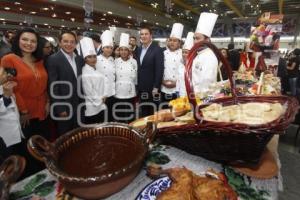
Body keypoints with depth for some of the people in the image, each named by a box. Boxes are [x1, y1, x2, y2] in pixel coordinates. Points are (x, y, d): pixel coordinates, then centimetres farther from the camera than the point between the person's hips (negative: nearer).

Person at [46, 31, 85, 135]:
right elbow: (53, 87, -14)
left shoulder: (80, 59, 8)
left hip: (79, 106, 5)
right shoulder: (53, 59, -11)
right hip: (63, 108, -5)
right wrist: (59, 109, -16)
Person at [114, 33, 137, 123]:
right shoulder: (116, 62, 0)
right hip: (118, 93, 0)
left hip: (130, 93, 0)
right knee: (119, 116, 9)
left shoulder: (134, 62, 0)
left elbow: (136, 78, 5)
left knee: (130, 116, 8)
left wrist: (137, 94, 7)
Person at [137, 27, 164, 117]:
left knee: (153, 112, 6)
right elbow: (139, 68, 12)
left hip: (152, 88, -6)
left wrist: (156, 87, -17)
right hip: (141, 88, 6)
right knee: (143, 112, 14)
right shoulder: (139, 49, 11)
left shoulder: (157, 50, -10)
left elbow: (159, 70, -14)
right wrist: (138, 85, 9)